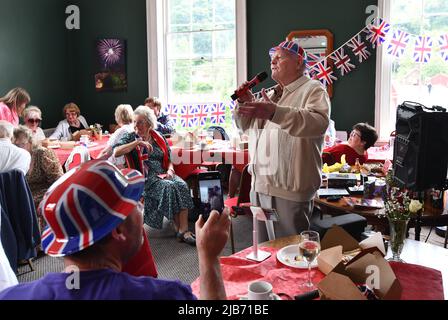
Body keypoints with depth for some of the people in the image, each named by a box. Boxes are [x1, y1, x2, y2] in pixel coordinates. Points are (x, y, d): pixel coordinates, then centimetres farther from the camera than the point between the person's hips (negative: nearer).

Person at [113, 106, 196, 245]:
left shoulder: (159, 137, 18)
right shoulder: (131, 137, 7)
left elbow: (169, 159, 20)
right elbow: (116, 152, -12)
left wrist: (170, 170, -2)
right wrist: (137, 142, -15)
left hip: (163, 174, 4)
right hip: (145, 178, -4)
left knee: (182, 185, -27)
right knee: (169, 187, -32)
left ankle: (184, 230, -32)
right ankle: (177, 228, -20)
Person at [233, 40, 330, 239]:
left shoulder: (313, 90, -6)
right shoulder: (271, 94, 19)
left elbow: (319, 122, -26)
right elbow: (246, 126, 23)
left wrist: (275, 112, -39)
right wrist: (245, 104, 2)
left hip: (290, 190, -7)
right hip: (259, 185, 8)